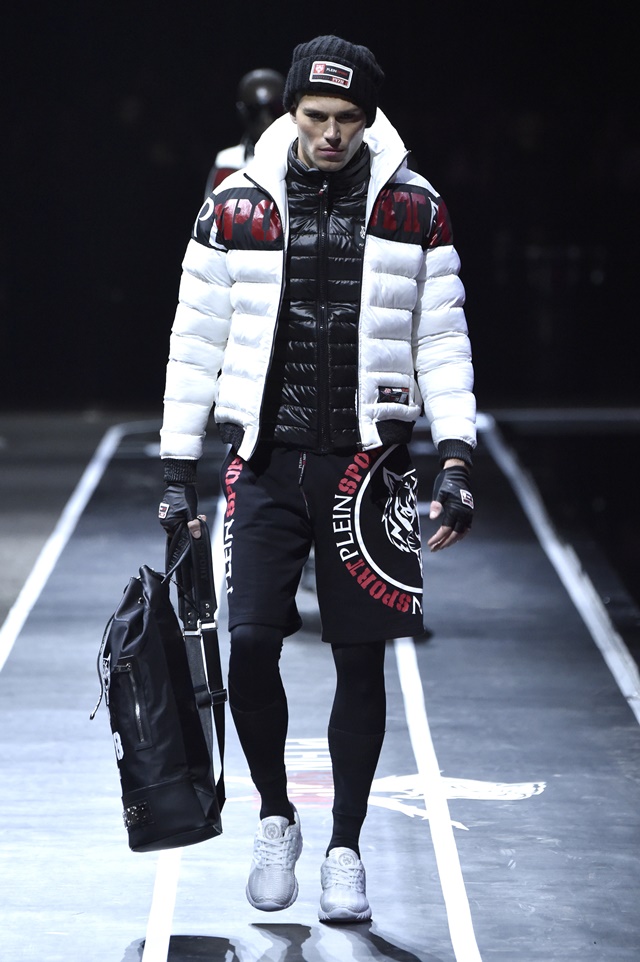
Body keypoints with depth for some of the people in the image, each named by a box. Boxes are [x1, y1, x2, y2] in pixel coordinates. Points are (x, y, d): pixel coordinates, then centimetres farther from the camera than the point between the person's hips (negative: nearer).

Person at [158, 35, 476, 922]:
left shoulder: (413, 209, 2)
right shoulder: (236, 208, 1)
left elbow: (442, 341, 5)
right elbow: (196, 341, 7)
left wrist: (456, 463, -4)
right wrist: (180, 469, 5)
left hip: (366, 463, 0)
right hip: (265, 459, 0)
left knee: (360, 660, 3)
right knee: (252, 647, -8)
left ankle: (345, 849, 16)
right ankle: (274, 820, 16)